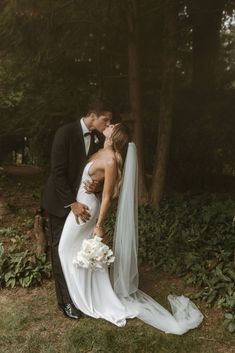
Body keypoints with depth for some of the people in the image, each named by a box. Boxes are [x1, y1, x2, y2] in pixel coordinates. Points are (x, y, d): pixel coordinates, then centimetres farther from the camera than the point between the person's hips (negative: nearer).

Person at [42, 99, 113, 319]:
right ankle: (65, 300, 15)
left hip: (81, 199, 5)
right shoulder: (66, 133, -19)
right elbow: (58, 172, -21)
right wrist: (72, 203, -22)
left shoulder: (99, 139, -1)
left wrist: (96, 183, -16)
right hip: (60, 201, -5)